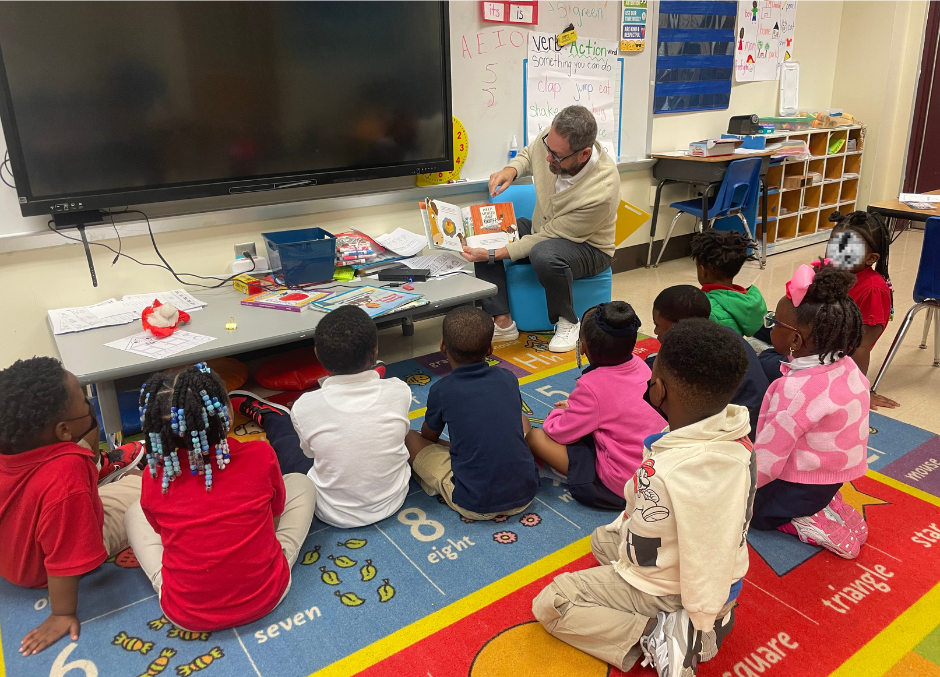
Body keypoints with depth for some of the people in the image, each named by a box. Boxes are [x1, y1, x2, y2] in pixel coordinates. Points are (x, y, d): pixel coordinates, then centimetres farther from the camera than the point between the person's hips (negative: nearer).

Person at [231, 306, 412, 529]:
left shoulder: (306, 406, -24)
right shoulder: (399, 392, -22)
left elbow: (310, 451, -3)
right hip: (392, 502, 2)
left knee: (280, 426, 21)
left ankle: (264, 412, 53)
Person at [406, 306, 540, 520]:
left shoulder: (441, 390, -8)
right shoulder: (508, 378, 1)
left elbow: (429, 437, 11)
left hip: (474, 505, -3)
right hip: (525, 494, 3)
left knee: (411, 438, 12)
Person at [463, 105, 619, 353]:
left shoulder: (601, 191, -36)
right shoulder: (553, 139, -20)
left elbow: (549, 237, -29)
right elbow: (527, 155, 7)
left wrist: (493, 255, -31)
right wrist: (510, 170, -17)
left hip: (587, 247, -7)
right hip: (541, 230, 7)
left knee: (544, 254, -40)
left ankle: (567, 323, -11)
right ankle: (503, 323, -11)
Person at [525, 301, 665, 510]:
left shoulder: (592, 386, -22)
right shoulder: (640, 366, -2)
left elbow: (560, 433, -10)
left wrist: (559, 413, 11)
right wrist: (575, 406, 15)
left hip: (620, 488, -8)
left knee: (535, 437, -9)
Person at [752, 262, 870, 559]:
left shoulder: (796, 390, -33)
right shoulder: (845, 365, -7)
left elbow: (764, 463, -27)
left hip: (799, 487, -8)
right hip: (834, 475, 8)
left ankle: (805, 523, -2)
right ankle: (828, 507, 12)